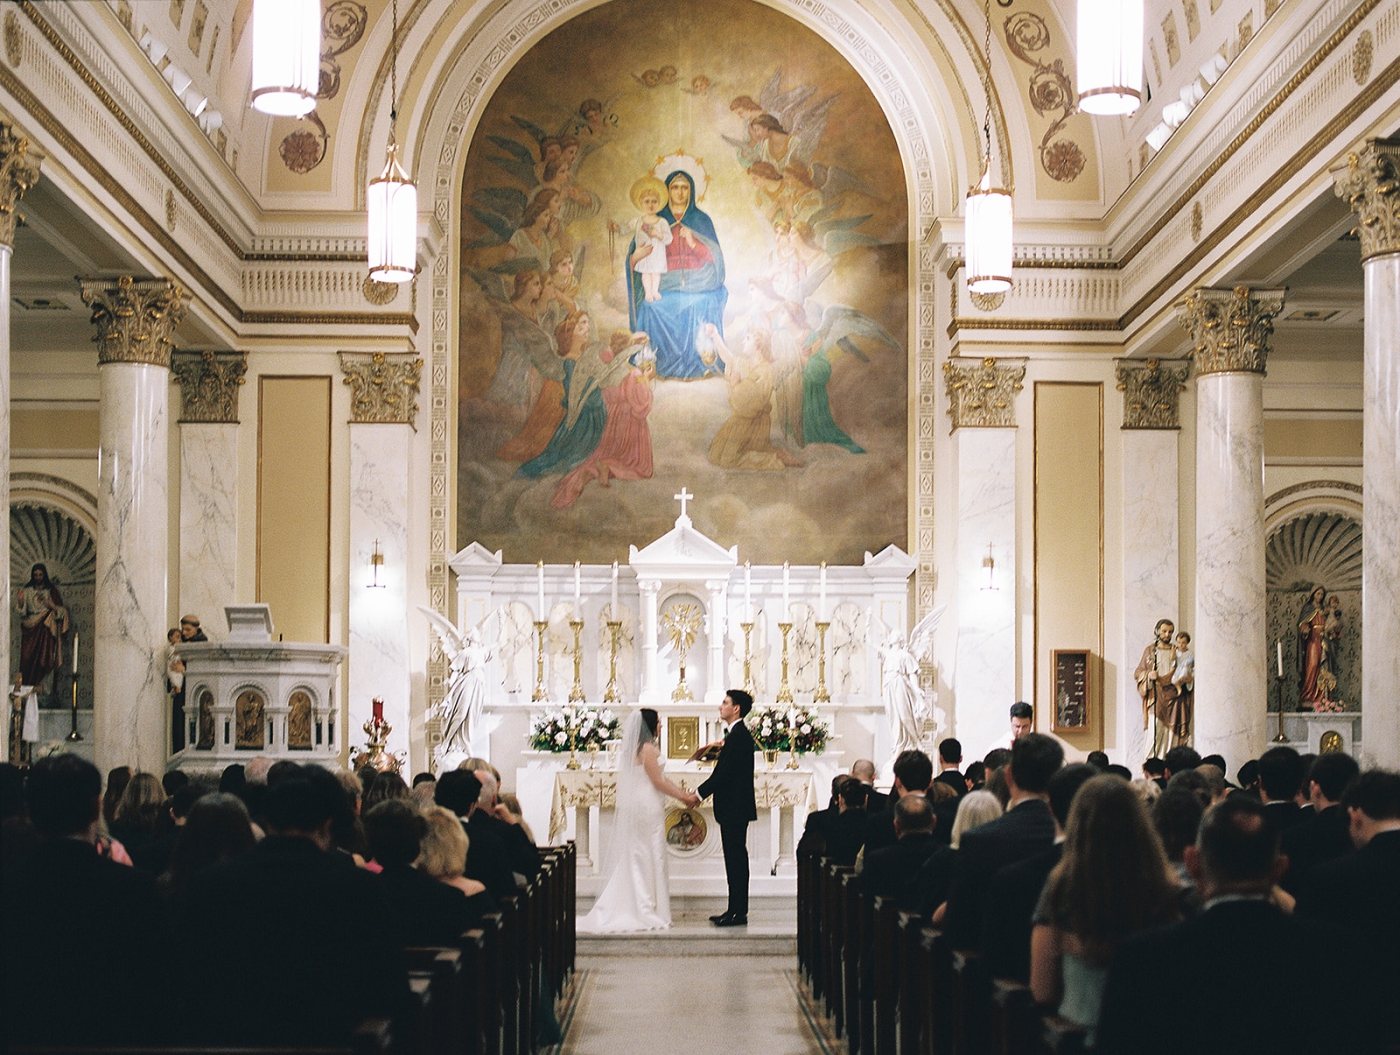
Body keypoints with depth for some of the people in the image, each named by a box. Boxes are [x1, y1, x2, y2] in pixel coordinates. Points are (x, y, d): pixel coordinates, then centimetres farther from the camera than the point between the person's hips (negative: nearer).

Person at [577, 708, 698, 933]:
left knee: (633, 858, 10)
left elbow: (659, 779, 17)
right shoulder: (647, 748, -15)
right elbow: (658, 782, -15)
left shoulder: (636, 748, 15)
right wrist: (683, 797, -7)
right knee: (648, 858, -3)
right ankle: (646, 912, 1)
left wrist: (683, 793, 13)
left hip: (635, 809, 9)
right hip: (647, 808, -9)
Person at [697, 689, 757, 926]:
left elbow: (724, 773, -20)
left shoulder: (739, 735, -17)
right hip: (733, 808, 11)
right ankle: (735, 909, 17)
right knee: (735, 859, 12)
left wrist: (699, 793, -14)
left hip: (735, 808, -11)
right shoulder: (738, 734, 16)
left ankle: (739, 913, -3)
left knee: (736, 858, -6)